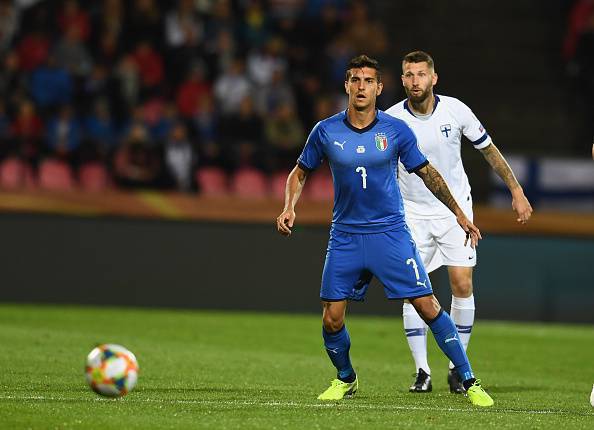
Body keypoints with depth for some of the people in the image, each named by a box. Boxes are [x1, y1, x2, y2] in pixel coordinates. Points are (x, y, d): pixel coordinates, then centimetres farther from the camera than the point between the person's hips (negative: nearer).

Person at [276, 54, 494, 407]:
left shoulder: (396, 130, -5)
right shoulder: (326, 132, -3)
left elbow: (427, 173, 7)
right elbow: (301, 172, 12)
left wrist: (459, 214, 8)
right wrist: (289, 207, -6)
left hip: (390, 232, -1)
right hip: (345, 236, 1)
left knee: (428, 307, -9)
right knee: (331, 320, -1)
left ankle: (469, 382, 0)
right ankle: (346, 379, 27)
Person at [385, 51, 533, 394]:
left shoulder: (456, 110, -10)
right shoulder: (391, 120, -11)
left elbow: (490, 150, 3)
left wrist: (516, 191, 4)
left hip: (456, 209, 0)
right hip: (413, 212, 0)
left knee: (462, 286, -9)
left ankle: (458, 367, 4)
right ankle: (422, 372, 1)